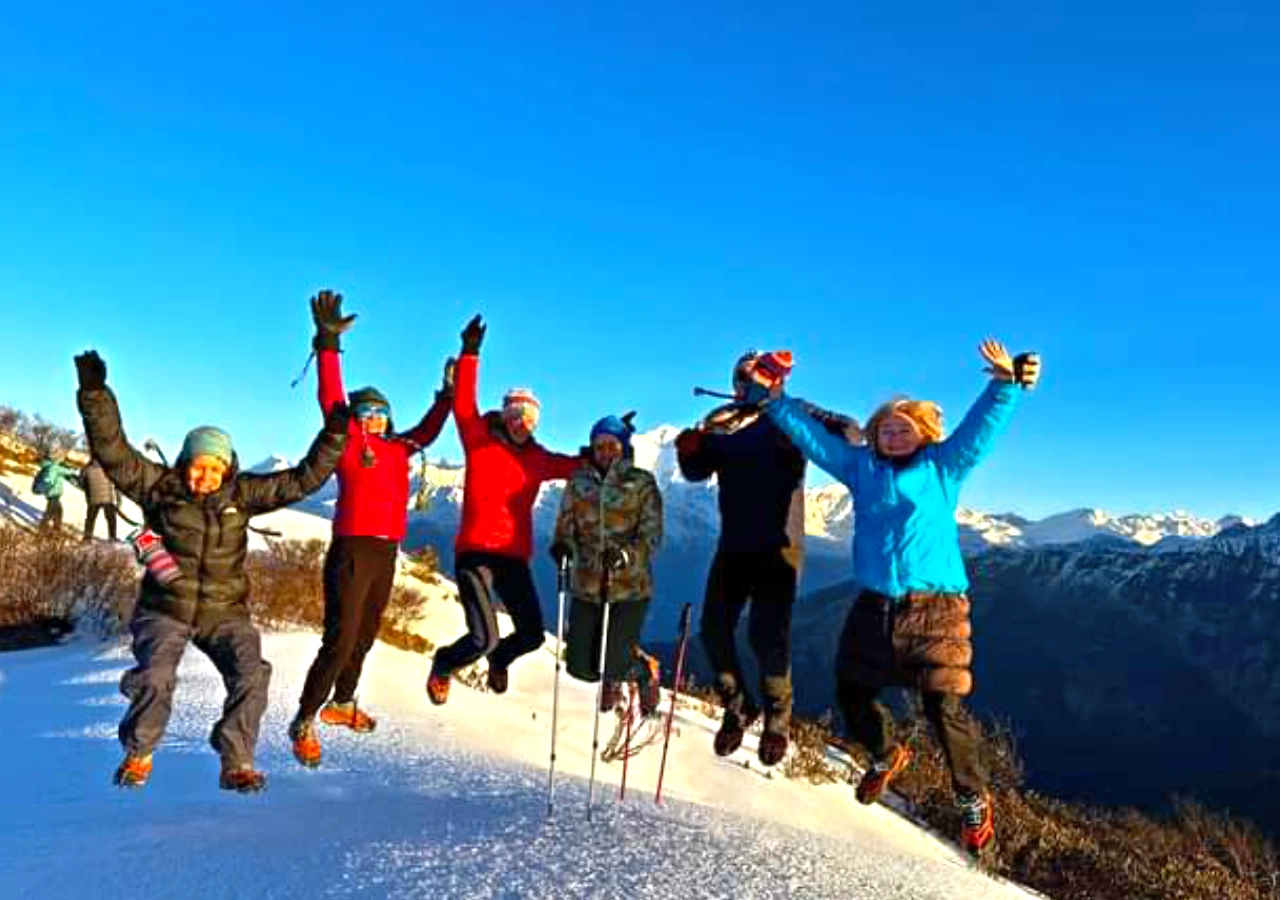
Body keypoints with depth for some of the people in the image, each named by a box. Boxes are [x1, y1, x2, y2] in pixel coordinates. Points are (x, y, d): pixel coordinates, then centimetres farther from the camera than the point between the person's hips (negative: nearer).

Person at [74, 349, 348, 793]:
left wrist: (333, 436, -7)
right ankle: (137, 756, 7)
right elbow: (113, 451, -10)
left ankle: (237, 764, -2)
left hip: (225, 612, 1)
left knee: (251, 676, -20)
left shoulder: (242, 493, 2)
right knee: (155, 677, -22)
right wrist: (95, 394, -21)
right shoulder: (159, 486, -2)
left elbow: (302, 480, 1)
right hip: (164, 609, -1)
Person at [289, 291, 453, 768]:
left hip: (387, 553, 7)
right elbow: (330, 398, -12)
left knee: (365, 636, 18)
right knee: (339, 641, -9)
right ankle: (304, 721, 3)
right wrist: (328, 343, -21)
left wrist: (448, 391, 31)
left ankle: (341, 703, 36)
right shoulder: (348, 441, -1)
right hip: (352, 550, -6)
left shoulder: (400, 449, 14)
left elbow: (428, 430, 31)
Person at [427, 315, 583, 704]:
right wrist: (470, 354, -19)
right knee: (483, 638, -14)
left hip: (514, 557, 5)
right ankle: (443, 665, 22)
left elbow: (580, 465, 19)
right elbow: (463, 406, -13)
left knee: (532, 634, 6)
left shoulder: (537, 459, 10)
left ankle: (499, 660, 42)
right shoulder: (479, 440, -1)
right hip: (475, 551, -5)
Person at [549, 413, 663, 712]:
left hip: (630, 586, -3)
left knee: (612, 665, -8)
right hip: (587, 585, 3)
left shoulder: (642, 483, -5)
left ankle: (645, 668, 28)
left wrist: (625, 554, -28)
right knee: (581, 667, 4)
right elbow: (565, 527, 5)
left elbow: (652, 536, -10)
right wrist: (562, 545, -18)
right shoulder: (579, 483, 3)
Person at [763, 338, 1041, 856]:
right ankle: (886, 756, 43)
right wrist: (775, 400, 10)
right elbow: (810, 435, 15)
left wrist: (1007, 383, -18)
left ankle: (974, 802, 18)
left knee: (945, 708, -6)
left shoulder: (943, 467, 6)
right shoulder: (860, 466, 12)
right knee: (851, 694, 12)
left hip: (935, 606, -4)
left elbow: (983, 425, -3)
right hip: (874, 606, 4)